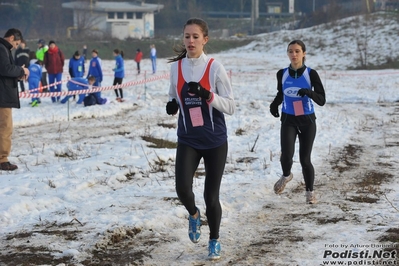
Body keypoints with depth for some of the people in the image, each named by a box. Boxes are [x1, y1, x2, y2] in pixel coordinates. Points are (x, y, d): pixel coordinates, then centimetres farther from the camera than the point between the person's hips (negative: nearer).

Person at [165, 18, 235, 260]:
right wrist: (172, 105, -7)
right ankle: (193, 214, 18)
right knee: (182, 189, -18)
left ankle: (215, 240, 30)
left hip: (215, 141, -2)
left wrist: (208, 95, -27)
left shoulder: (215, 68, -11)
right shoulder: (176, 67, 0)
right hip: (188, 140, 2)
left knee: (211, 196, 3)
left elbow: (231, 107, -11)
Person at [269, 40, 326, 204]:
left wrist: (309, 92, -32)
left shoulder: (311, 74, -11)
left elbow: (322, 101, -13)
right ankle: (286, 176, 17)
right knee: (286, 155, -18)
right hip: (288, 120, 1)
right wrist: (275, 104, -4)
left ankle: (310, 192, 23)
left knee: (305, 159, 1)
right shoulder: (282, 74, -3)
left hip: (307, 120, -1)